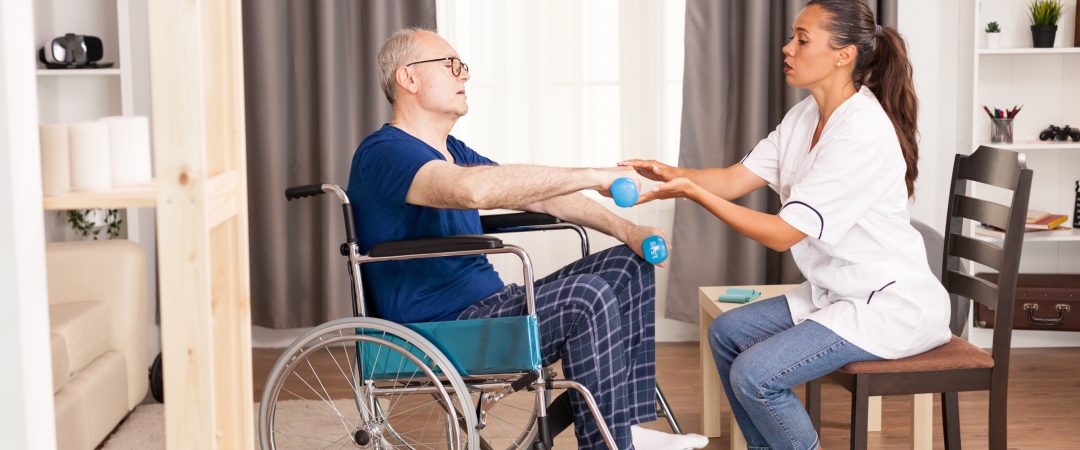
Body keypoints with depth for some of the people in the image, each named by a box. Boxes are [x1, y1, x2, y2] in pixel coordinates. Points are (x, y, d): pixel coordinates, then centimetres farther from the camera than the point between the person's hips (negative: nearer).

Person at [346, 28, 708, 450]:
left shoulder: (453, 151, 18)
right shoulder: (383, 152, -15)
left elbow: (539, 194, 16)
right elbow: (475, 189, -35)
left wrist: (623, 229, 3)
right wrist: (592, 176, -30)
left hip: (488, 305, 10)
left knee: (629, 266, 6)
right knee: (587, 296, -28)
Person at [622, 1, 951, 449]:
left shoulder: (863, 132, -24)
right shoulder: (805, 117, 4)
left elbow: (783, 233, -24)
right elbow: (735, 180, -1)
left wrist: (693, 192, -28)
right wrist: (670, 172, -18)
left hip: (891, 303, -9)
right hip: (838, 292, 10)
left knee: (755, 375, -19)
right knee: (726, 333, 8)